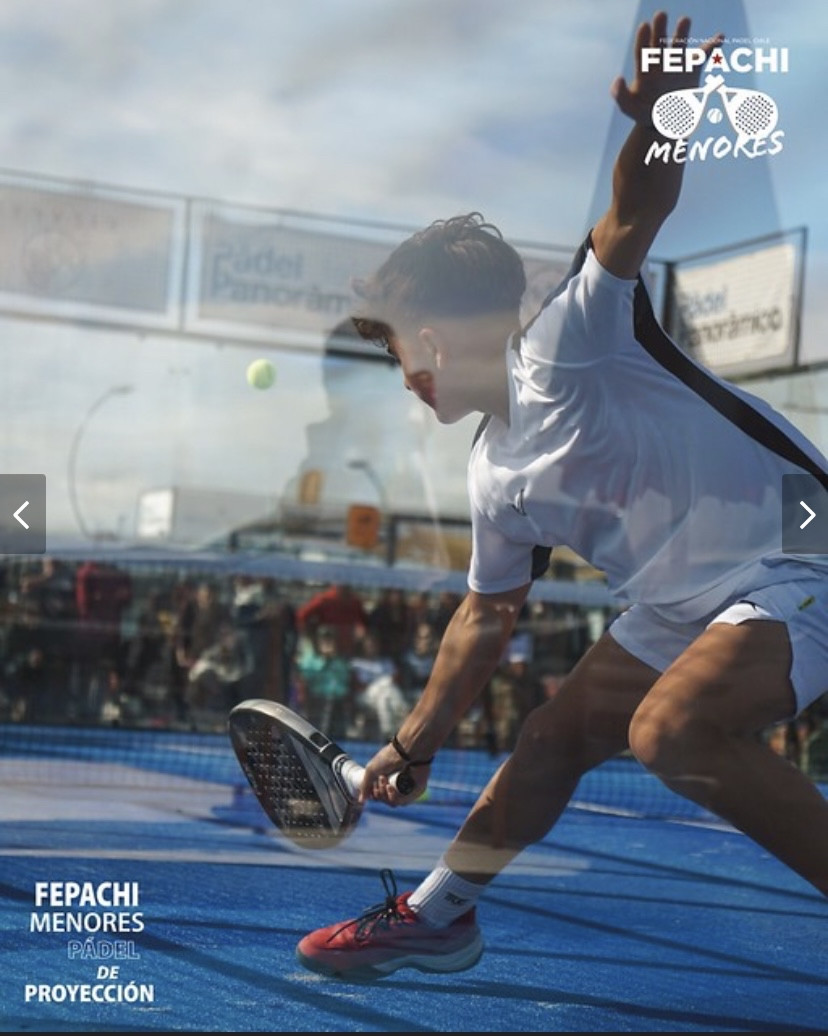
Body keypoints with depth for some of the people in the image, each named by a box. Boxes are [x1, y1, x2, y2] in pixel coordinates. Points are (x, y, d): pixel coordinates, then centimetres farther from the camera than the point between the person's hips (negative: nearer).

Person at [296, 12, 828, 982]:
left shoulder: (568, 340, -16)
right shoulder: (496, 476, 8)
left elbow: (633, 217, -30)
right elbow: (487, 614, 18)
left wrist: (657, 125, -51)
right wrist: (414, 741, 21)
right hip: (681, 604, 9)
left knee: (672, 729, -31)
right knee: (556, 735, 13)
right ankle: (435, 917, 30)